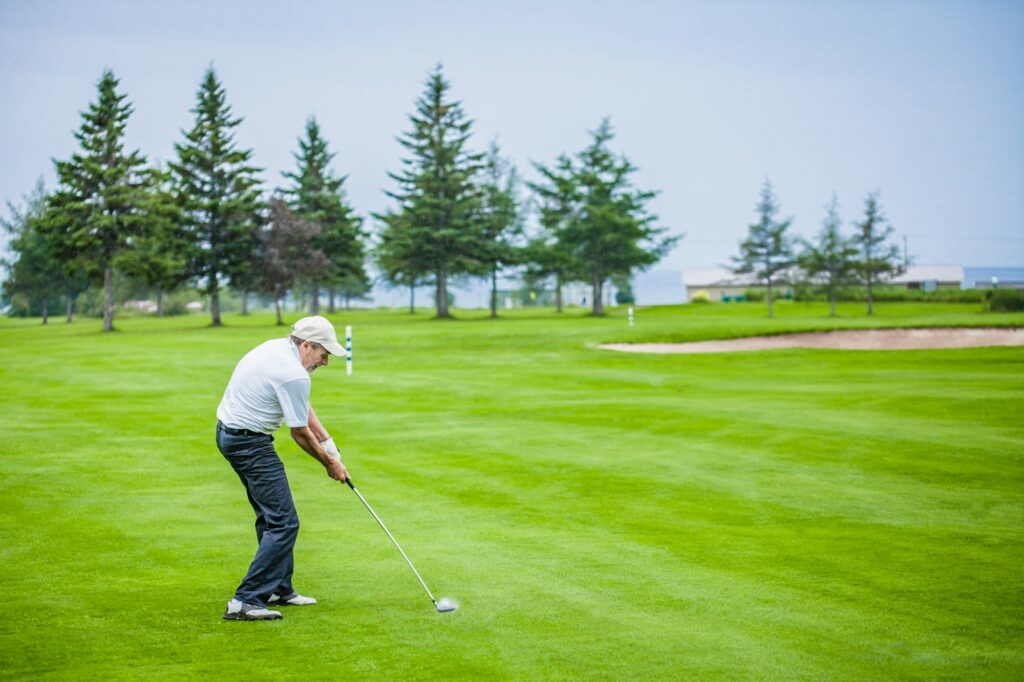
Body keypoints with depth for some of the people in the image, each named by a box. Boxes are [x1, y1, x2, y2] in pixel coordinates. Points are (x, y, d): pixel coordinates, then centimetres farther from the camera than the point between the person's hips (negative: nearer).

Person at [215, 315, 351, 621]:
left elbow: (303, 407, 15)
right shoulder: (294, 375, -22)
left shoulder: (276, 347, 8)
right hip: (250, 443, -11)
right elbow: (300, 434, -10)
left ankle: (279, 589, 30)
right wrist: (330, 464, 5)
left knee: (271, 516, 21)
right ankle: (245, 601, -13)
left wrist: (328, 443, 9)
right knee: (283, 523, -10)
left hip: (228, 432, 11)